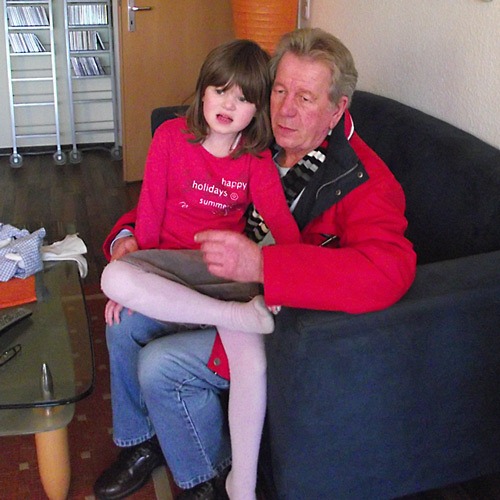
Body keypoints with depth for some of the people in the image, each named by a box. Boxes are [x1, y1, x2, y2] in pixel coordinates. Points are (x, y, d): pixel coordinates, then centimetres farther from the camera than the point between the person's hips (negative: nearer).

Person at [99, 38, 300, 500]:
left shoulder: (256, 159, 2)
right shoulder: (172, 136, 0)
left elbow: (282, 220, -12)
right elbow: (150, 211, 4)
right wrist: (133, 279, 3)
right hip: (170, 261, 1)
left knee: (253, 361, -28)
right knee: (115, 278, -35)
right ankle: (249, 313, -29)